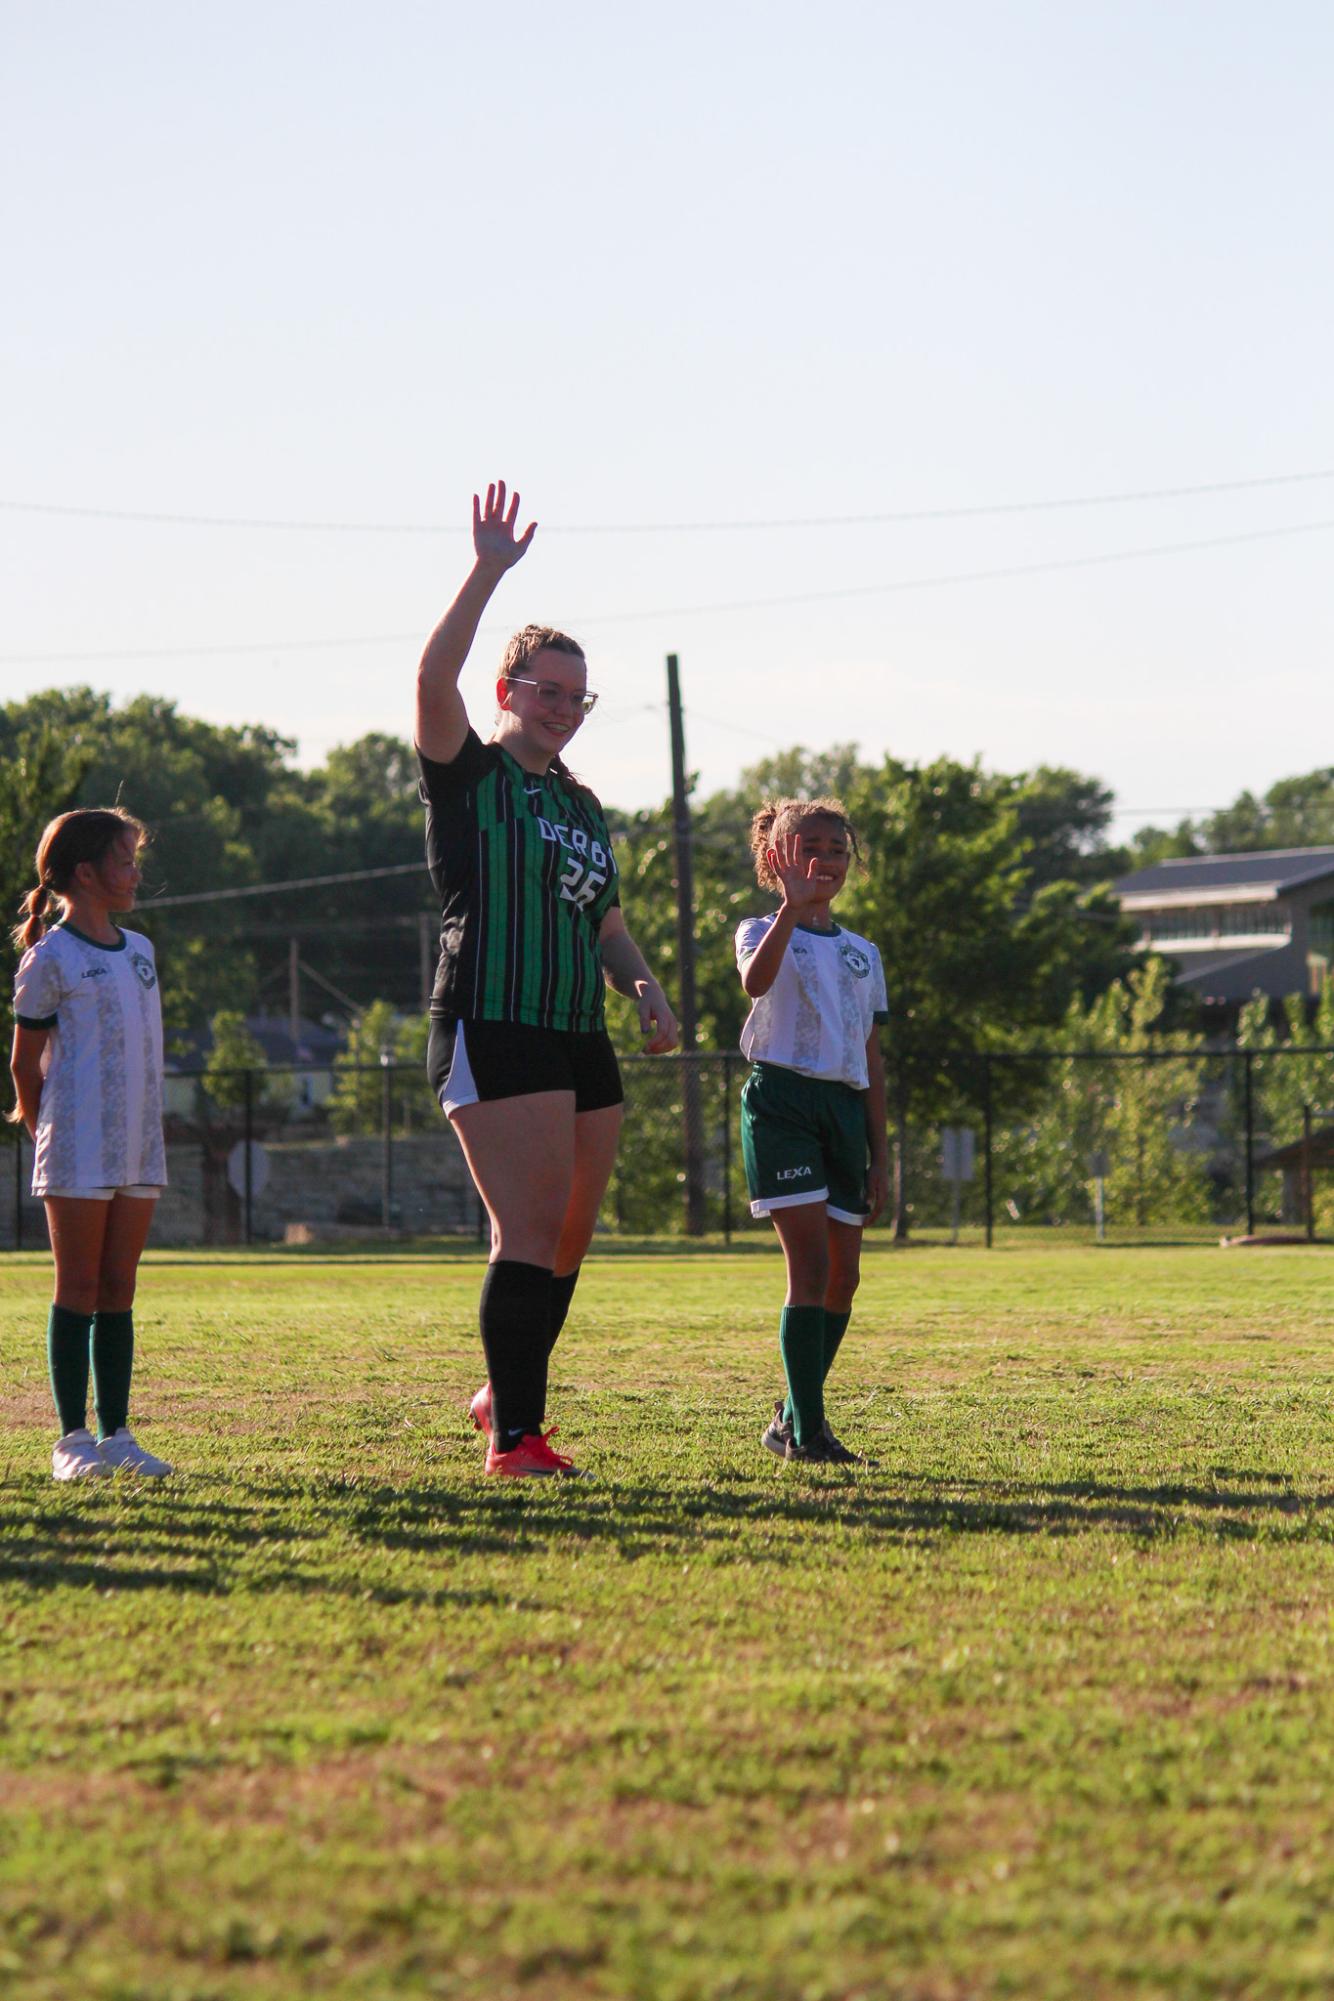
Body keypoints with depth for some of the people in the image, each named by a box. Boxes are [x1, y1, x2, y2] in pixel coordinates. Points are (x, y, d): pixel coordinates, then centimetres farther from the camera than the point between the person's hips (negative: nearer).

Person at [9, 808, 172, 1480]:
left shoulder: (139, 951, 13)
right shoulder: (49, 960, -7)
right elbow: (24, 1060, -2)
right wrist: (38, 1123, 4)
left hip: (139, 1149, 6)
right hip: (79, 1151, -6)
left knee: (119, 1292, 7)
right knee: (78, 1292, -2)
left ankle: (115, 1433, 10)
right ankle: (73, 1438, 1)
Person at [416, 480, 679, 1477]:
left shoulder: (583, 806, 21)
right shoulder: (468, 777, 0)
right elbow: (435, 675, -18)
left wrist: (646, 986, 9)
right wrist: (489, 572, -22)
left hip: (581, 1040, 8)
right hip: (492, 1032, -7)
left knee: (569, 1240, 11)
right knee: (532, 1229, -14)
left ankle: (507, 1393, 29)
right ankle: (514, 1435, -13)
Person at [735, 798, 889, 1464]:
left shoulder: (863, 954, 18)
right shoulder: (764, 933, 3)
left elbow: (871, 1061, 17)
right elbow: (755, 981, -23)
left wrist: (879, 1157, 13)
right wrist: (794, 907, -30)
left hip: (843, 1108, 6)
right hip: (781, 1098, -6)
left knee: (844, 1273, 5)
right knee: (810, 1262, -14)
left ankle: (795, 1418, 20)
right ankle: (806, 1428, -13)